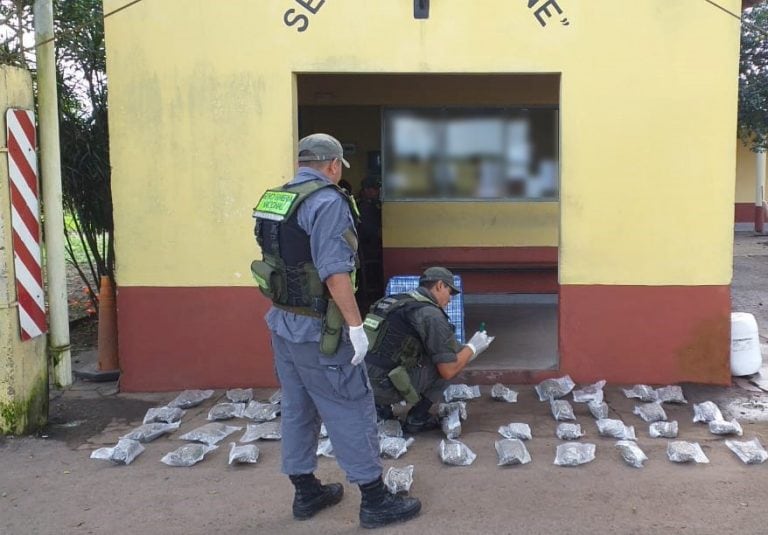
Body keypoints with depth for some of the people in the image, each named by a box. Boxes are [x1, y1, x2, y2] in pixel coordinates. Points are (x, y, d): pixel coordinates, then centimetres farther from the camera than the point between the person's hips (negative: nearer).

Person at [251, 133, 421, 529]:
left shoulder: (274, 199, 8)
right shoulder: (327, 201, -17)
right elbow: (334, 270, -24)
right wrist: (355, 324, -20)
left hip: (282, 321, 9)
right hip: (317, 329, -8)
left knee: (297, 408, 16)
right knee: (351, 410, 1)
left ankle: (306, 493, 28)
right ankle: (375, 500, 10)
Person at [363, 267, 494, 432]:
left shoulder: (396, 301, 16)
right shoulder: (431, 314, -10)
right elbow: (448, 371, -10)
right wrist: (472, 347, 7)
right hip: (384, 387, -8)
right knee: (447, 366, 3)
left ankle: (380, 406, 17)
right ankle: (417, 418, 9)